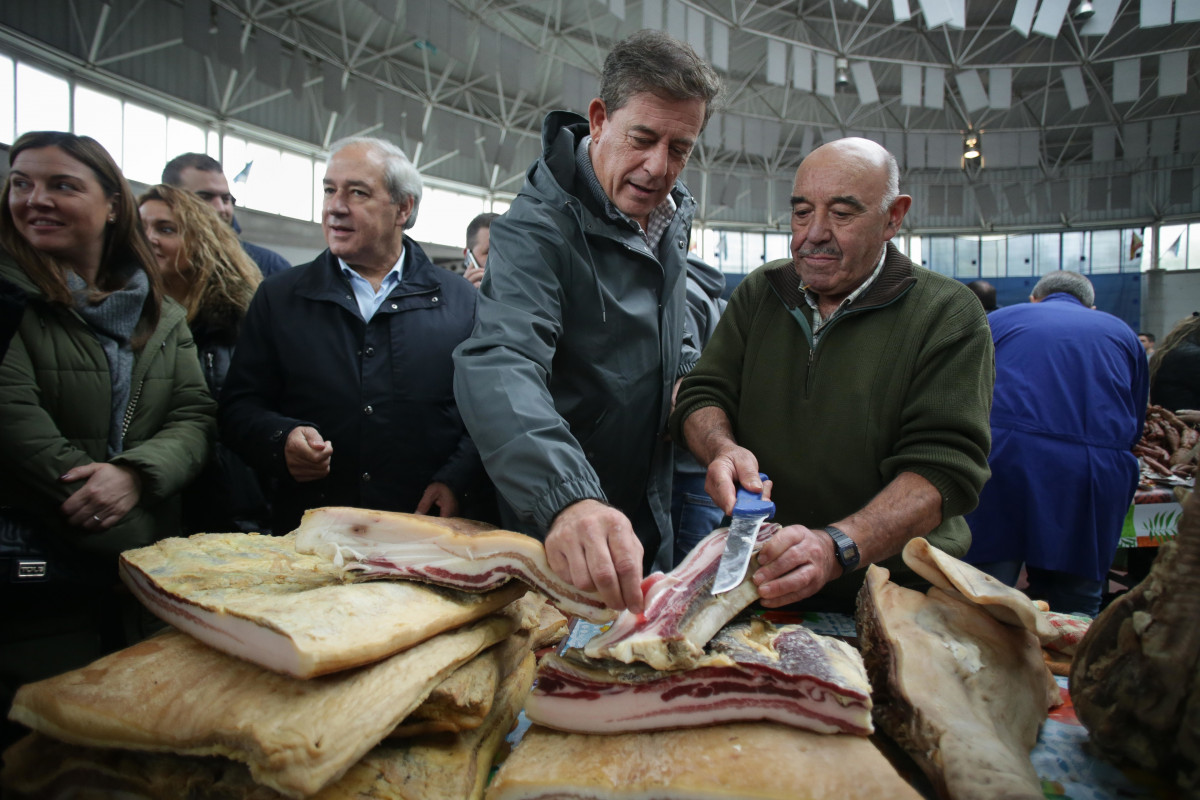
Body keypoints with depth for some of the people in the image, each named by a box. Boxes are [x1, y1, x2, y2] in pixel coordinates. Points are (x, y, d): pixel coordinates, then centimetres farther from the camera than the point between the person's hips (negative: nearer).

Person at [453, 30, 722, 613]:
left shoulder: (671, 212, 2)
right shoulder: (538, 228, -24)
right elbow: (499, 366, -41)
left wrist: (687, 376, -1)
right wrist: (568, 499, -57)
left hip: (648, 514, 7)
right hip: (558, 530, -7)